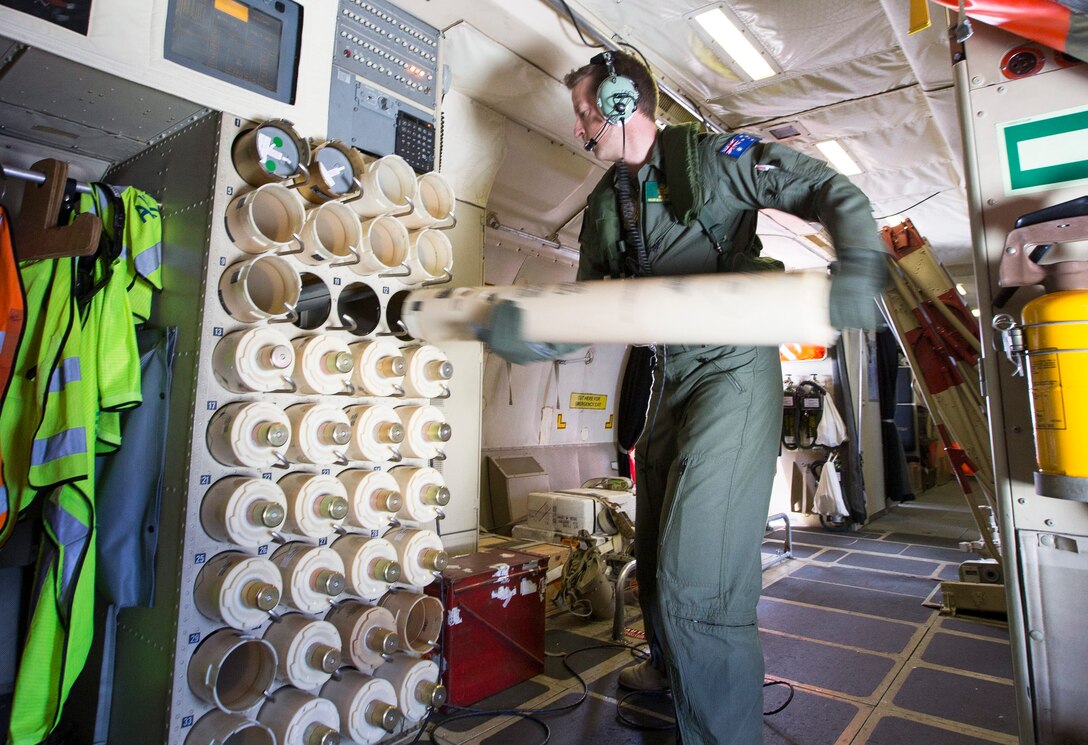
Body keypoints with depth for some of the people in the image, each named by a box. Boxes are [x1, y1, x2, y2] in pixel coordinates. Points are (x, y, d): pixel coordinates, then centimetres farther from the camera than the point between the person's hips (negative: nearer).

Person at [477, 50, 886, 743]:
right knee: (657, 553, 21)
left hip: (735, 370, -7)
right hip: (671, 379, 8)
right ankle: (672, 667, 47)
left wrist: (859, 266, -25)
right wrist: (526, 330, -14)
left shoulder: (714, 158, -4)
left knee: (696, 578, -13)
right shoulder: (606, 205, 13)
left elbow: (832, 191, -5)